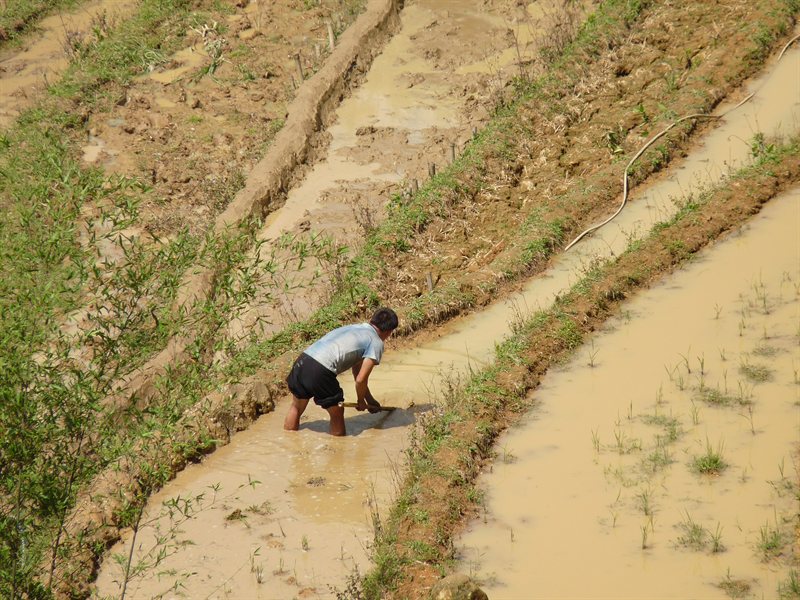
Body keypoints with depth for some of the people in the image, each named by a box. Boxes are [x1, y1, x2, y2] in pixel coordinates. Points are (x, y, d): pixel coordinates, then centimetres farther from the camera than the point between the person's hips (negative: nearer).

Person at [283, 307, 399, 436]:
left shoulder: (355, 327, 27)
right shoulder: (377, 343, 4)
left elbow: (357, 370, 35)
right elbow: (360, 379, -2)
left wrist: (370, 399, 40)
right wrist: (361, 401, 17)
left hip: (302, 360, 8)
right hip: (320, 371, -8)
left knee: (296, 408, 27)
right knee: (337, 413, 14)